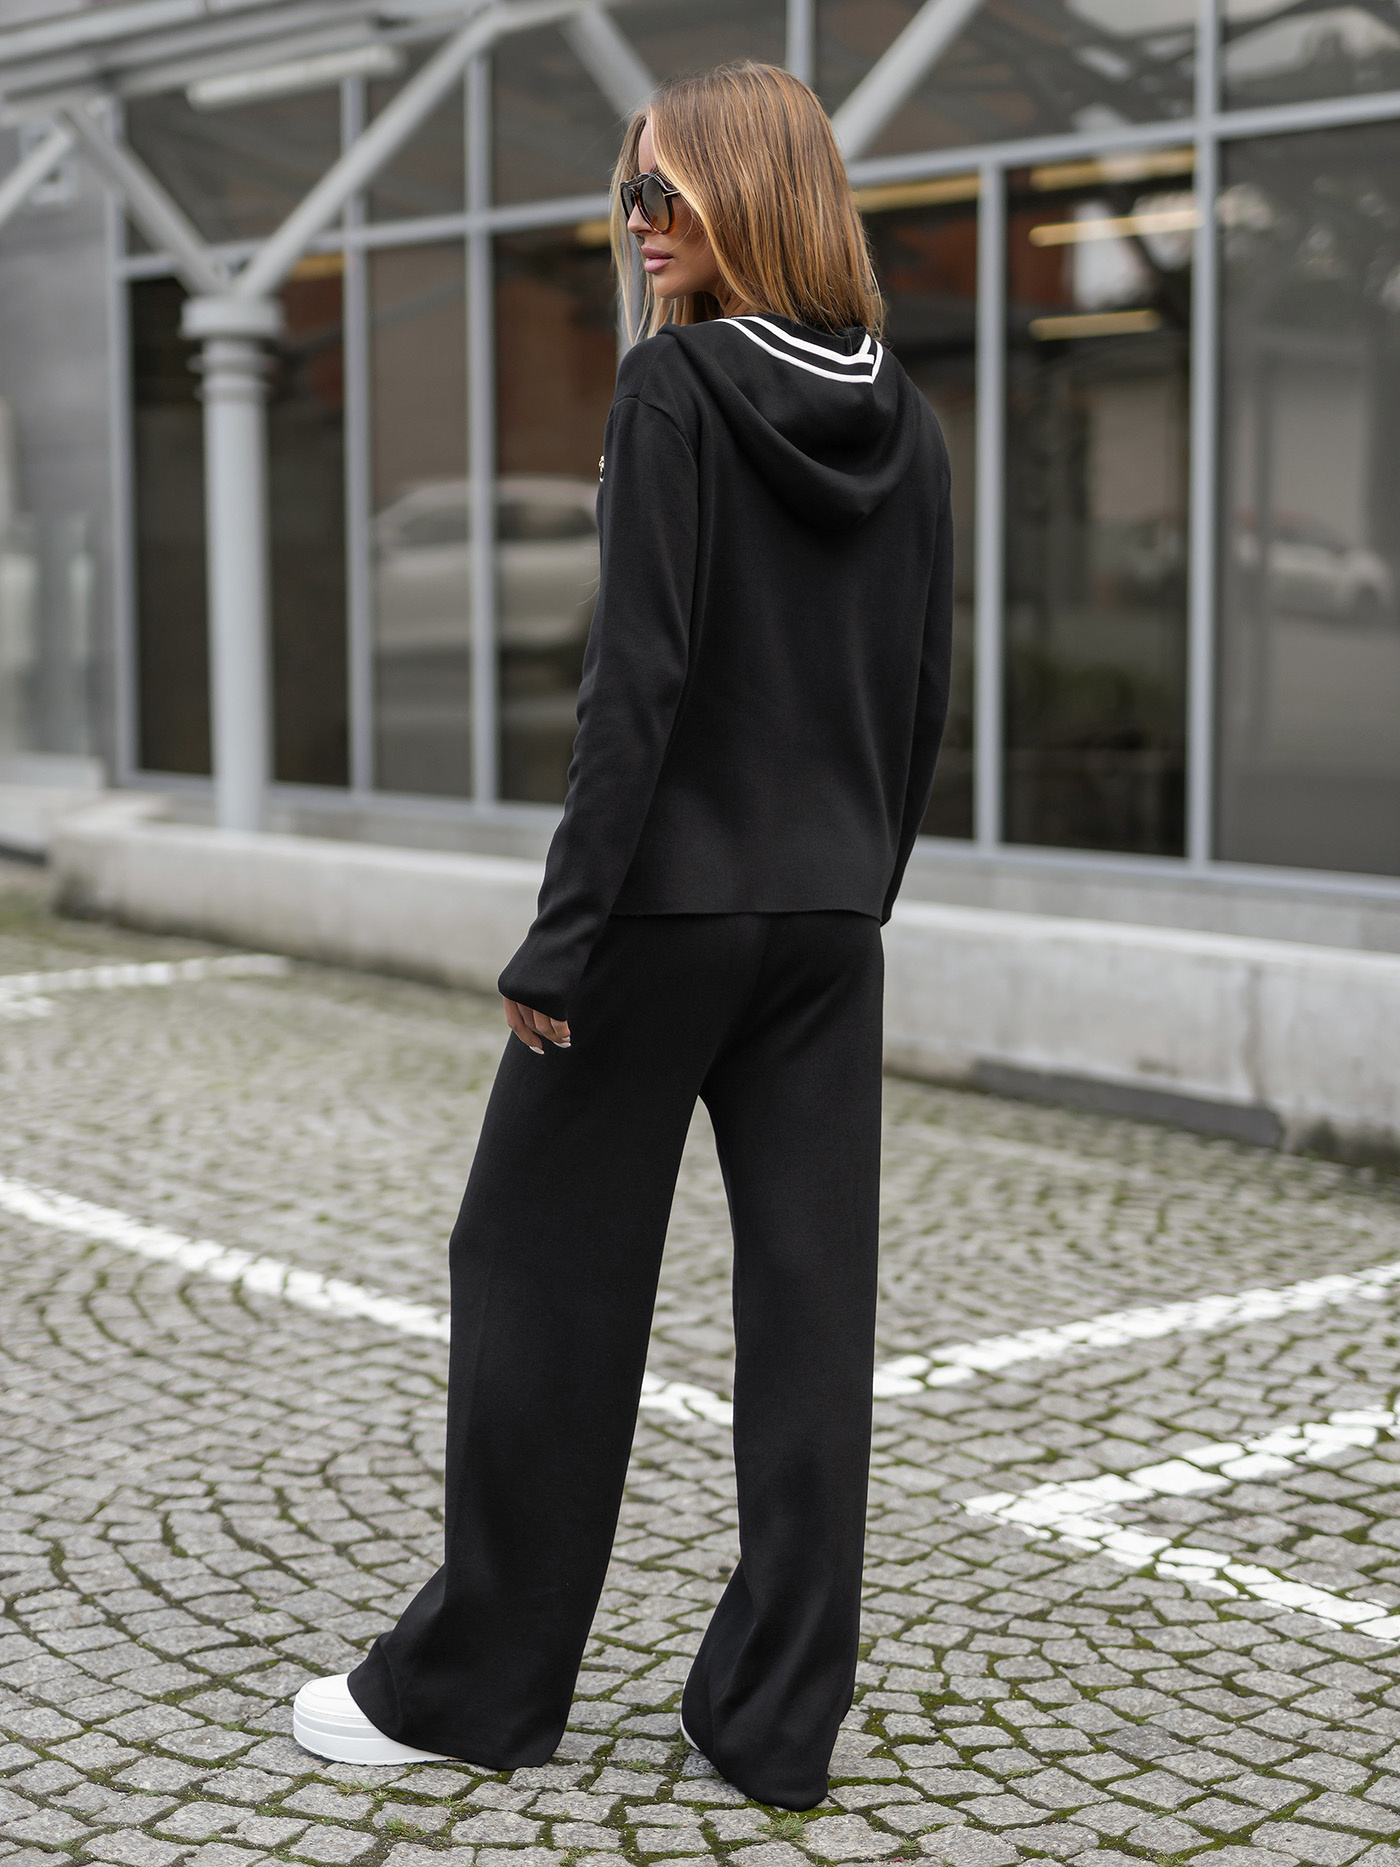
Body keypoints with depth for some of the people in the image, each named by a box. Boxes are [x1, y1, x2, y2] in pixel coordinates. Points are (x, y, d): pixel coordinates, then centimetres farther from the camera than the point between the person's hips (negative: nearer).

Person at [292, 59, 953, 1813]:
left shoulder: (675, 385, -11)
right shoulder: (903, 420, 9)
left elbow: (640, 679, -17)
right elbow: (921, 700, 11)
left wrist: (562, 936, -14)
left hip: (667, 908, -6)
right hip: (828, 925, 6)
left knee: (546, 1276, 6)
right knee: (810, 1300, 6)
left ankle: (470, 1680, 18)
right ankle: (778, 1715, 14)